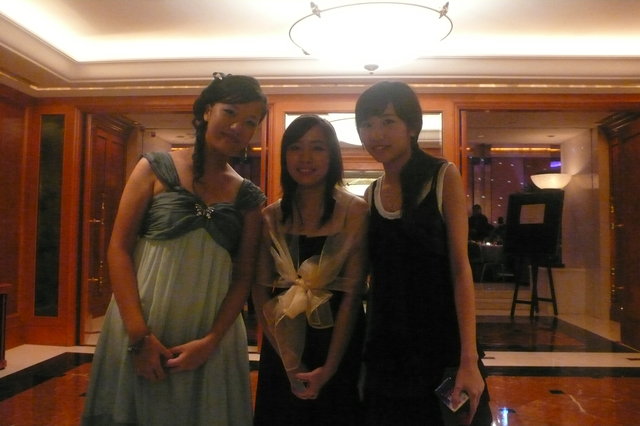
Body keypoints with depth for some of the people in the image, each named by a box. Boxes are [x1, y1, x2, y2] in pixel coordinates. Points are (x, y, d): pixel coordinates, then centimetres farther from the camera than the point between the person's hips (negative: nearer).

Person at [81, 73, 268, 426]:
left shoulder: (249, 197, 3)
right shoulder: (155, 168, -3)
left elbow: (244, 276, 1)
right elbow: (119, 249, -6)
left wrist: (211, 341, -11)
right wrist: (139, 335, -13)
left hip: (210, 338, 2)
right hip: (142, 330, -1)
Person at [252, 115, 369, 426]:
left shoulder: (356, 212, -10)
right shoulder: (270, 217, -1)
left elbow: (352, 293, -12)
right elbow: (260, 290, -3)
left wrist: (329, 367, -15)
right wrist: (290, 362, -11)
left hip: (339, 343, -2)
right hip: (282, 344, 3)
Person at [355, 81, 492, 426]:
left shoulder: (444, 177, -6)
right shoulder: (370, 195, 6)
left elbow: (460, 267, -11)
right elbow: (375, 275, 7)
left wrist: (469, 359, -16)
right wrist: (360, 352, 3)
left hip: (441, 346, -4)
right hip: (384, 351, 4)